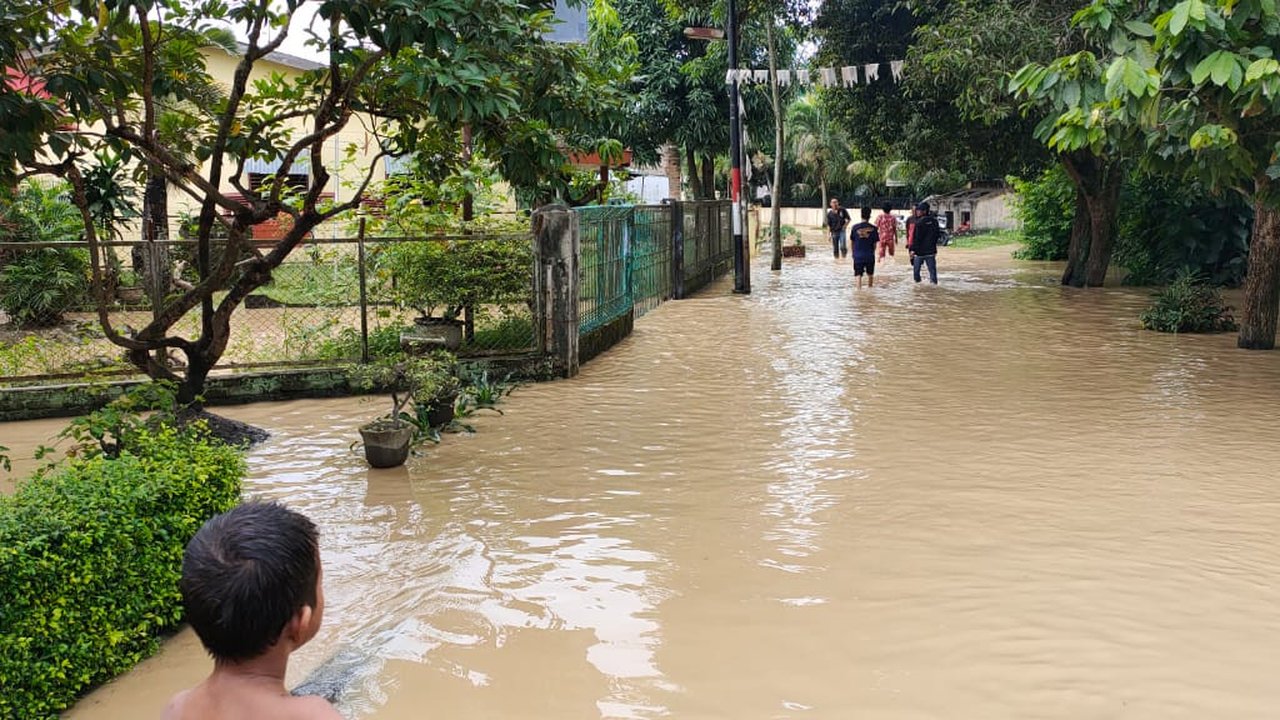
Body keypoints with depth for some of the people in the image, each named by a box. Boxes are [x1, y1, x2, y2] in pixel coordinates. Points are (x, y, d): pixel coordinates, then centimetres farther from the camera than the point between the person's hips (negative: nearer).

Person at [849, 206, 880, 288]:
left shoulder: (855, 227, -5)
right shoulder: (873, 228, -6)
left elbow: (852, 241, 3)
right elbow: (875, 243, 0)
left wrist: (853, 253, 18)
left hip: (858, 256, -1)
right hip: (870, 256, 1)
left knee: (859, 275, -1)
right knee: (870, 275, 19)